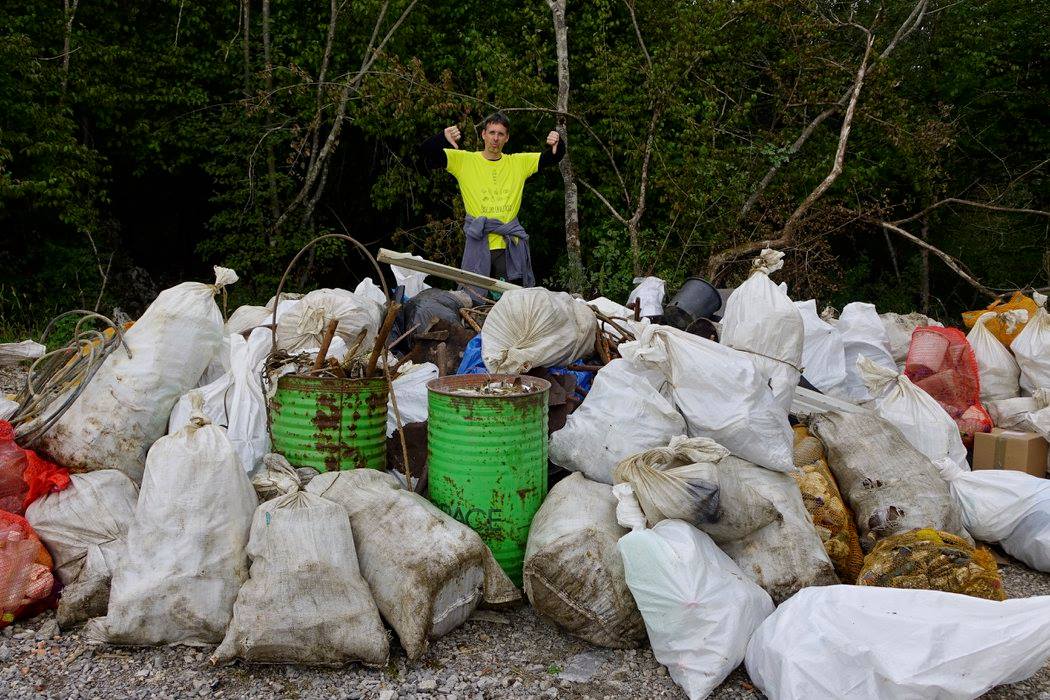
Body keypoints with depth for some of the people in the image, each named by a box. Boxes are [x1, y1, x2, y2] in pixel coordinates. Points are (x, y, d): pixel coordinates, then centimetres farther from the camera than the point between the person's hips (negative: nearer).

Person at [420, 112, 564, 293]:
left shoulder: (519, 163, 12)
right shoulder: (463, 160, 5)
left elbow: (553, 157, 15)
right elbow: (427, 153, 0)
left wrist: (557, 144, -8)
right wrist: (443, 138, -21)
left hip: (511, 245, 2)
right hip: (478, 244, -2)